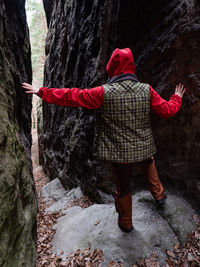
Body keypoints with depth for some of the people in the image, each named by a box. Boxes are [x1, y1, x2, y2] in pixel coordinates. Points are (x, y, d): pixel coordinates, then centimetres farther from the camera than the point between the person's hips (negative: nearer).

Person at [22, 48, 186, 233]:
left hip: (119, 152, -3)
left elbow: (71, 96, -13)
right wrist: (177, 97, 23)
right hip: (143, 149, 3)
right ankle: (159, 195, 44)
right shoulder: (146, 90, -9)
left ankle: (125, 223, 40)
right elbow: (167, 110, 1)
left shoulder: (104, 93, -18)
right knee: (149, 164, 38)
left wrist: (42, 92, -1)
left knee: (123, 188, 18)